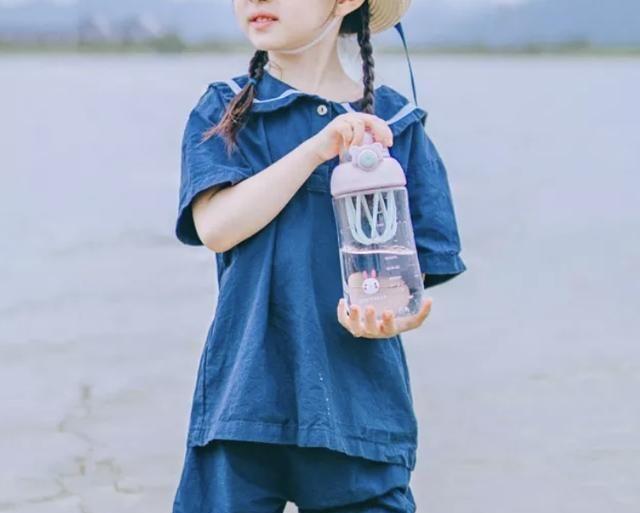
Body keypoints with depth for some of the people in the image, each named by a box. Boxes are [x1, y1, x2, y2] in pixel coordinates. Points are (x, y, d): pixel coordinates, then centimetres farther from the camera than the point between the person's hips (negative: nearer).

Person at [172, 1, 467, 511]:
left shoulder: (394, 121, 6)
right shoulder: (224, 111, 6)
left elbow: (421, 267, 6)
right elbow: (215, 227, -11)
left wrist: (398, 316, -16)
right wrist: (318, 148, -16)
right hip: (246, 394, 0)